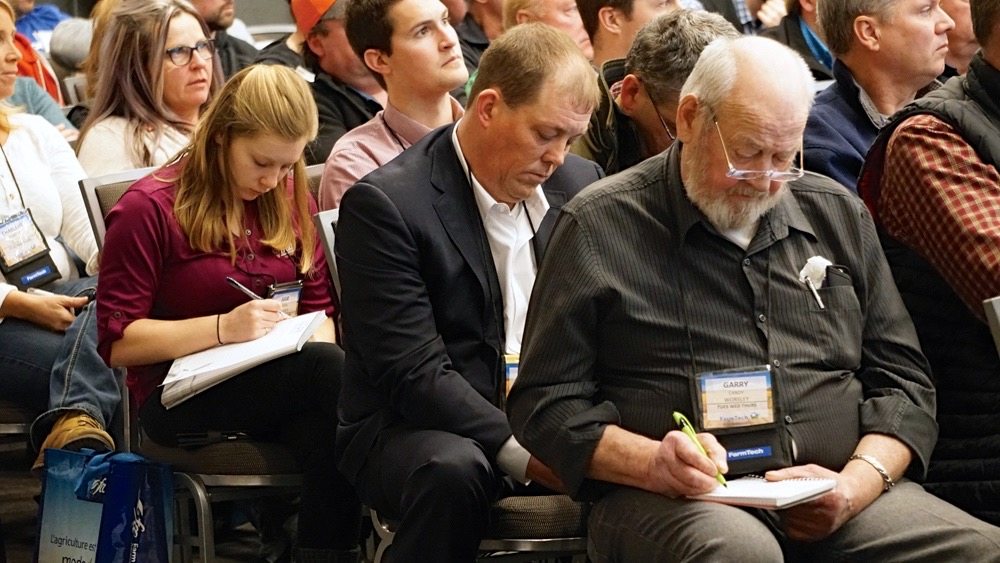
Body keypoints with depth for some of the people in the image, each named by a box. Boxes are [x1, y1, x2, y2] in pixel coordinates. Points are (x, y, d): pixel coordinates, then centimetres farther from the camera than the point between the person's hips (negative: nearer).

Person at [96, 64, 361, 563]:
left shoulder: (291, 201, 12)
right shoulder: (149, 208, -5)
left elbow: (319, 308, 18)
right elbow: (117, 343, -8)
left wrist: (311, 333, -7)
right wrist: (223, 328, -19)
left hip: (279, 380, 5)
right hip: (180, 395, -5)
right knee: (330, 372, -31)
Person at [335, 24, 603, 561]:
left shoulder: (578, 182, 7)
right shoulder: (384, 204, -13)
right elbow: (414, 373, -19)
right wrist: (523, 454, -29)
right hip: (411, 428, -5)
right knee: (452, 470, -38)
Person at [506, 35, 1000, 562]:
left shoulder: (838, 214, 19)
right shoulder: (600, 225, 5)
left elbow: (902, 378, 19)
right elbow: (544, 400, 4)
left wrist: (857, 484, -2)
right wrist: (651, 462, -15)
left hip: (832, 500, 4)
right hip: (671, 500, -4)